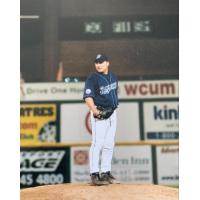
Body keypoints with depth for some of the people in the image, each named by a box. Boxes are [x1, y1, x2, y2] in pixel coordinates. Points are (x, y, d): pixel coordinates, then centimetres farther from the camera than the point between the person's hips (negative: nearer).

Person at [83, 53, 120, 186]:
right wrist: (95, 111, -35)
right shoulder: (92, 78, -11)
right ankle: (95, 175, -8)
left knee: (109, 145, 10)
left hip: (112, 113, 7)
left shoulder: (113, 77, 11)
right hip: (100, 114, -7)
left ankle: (106, 173, 18)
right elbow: (88, 97, -21)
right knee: (97, 144, -10)